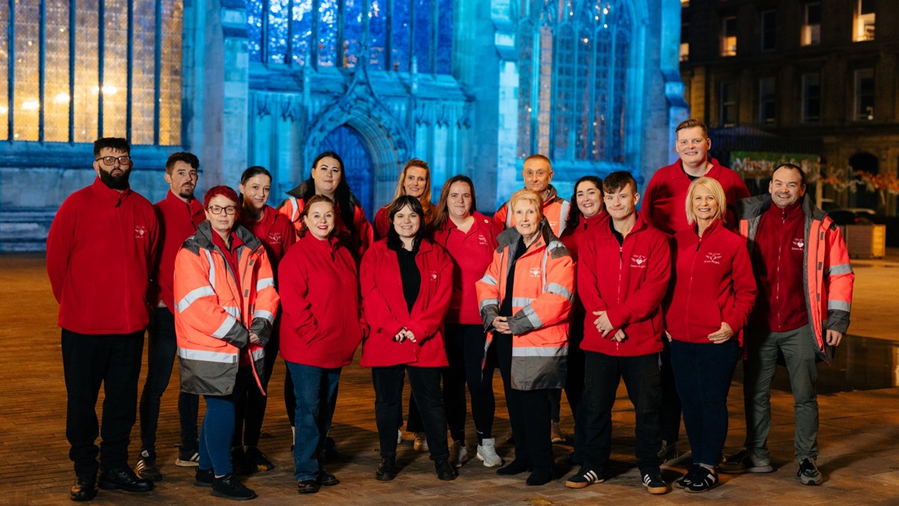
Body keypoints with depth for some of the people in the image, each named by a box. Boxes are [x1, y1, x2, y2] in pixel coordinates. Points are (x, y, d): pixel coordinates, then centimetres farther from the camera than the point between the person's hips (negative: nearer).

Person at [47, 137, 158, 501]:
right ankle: (84, 472, 16)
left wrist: (138, 301, 9)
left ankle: (115, 467, 22)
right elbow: (55, 259, 0)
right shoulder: (77, 204, -4)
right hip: (83, 326, -3)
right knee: (81, 401, 5)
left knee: (123, 401, 10)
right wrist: (72, 304, 3)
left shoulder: (144, 210, 7)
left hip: (131, 325, 4)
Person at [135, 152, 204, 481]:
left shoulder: (204, 215, 10)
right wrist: (157, 296, -10)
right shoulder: (156, 213, -2)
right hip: (165, 310, -5)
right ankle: (146, 455, 4)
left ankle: (188, 450, 22)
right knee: (157, 382, -3)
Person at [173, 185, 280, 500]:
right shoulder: (193, 252, -8)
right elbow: (197, 304, -15)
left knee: (220, 408, 13)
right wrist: (237, 334, -15)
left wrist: (260, 326, -10)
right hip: (209, 348, -5)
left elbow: (266, 290, 7)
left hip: (246, 348, 6)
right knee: (222, 408, -5)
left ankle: (205, 469, 26)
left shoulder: (252, 248, 9)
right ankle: (222, 477, 5)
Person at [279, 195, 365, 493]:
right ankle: (306, 472, 3)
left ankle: (316, 463, 25)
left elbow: (353, 297, 17)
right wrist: (312, 333, -18)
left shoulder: (343, 255, 12)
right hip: (306, 348, -7)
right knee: (309, 408, -5)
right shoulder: (296, 256, -9)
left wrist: (354, 331, 6)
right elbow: (292, 301, -15)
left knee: (326, 409, 13)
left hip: (337, 347, 7)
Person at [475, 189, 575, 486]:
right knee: (514, 400, 14)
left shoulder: (556, 254, -8)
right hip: (506, 340, 7)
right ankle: (523, 456, 28)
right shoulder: (504, 249, 12)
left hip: (538, 343, -6)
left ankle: (542, 464, 8)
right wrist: (492, 316, -6)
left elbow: (555, 300, -17)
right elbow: (488, 285, 13)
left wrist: (517, 324, -17)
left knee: (534, 402, -4)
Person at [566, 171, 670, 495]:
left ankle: (650, 468, 17)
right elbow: (586, 287, -1)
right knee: (595, 406, 9)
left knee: (647, 406, 4)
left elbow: (655, 287, -10)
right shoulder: (593, 242, 7)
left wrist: (617, 316, -17)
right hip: (598, 340, 2)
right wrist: (609, 326, -14)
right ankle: (593, 466, 22)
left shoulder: (654, 240, -1)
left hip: (643, 340, -2)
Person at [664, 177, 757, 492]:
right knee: (689, 402, 10)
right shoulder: (678, 242, 9)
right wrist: (665, 322, 6)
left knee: (713, 401, 1)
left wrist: (732, 324, -12)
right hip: (680, 338, 4)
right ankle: (697, 463, 23)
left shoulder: (733, 242, -3)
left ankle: (709, 467, 12)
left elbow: (747, 291, -1)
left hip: (718, 339, -4)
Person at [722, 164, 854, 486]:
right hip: (759, 325, 2)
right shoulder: (748, 219, -1)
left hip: (800, 327, -2)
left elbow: (840, 273, 0)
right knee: (755, 393, 11)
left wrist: (838, 319, -3)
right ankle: (757, 455, 25)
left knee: (805, 396, 5)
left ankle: (807, 460, 17)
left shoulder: (820, 226, -3)